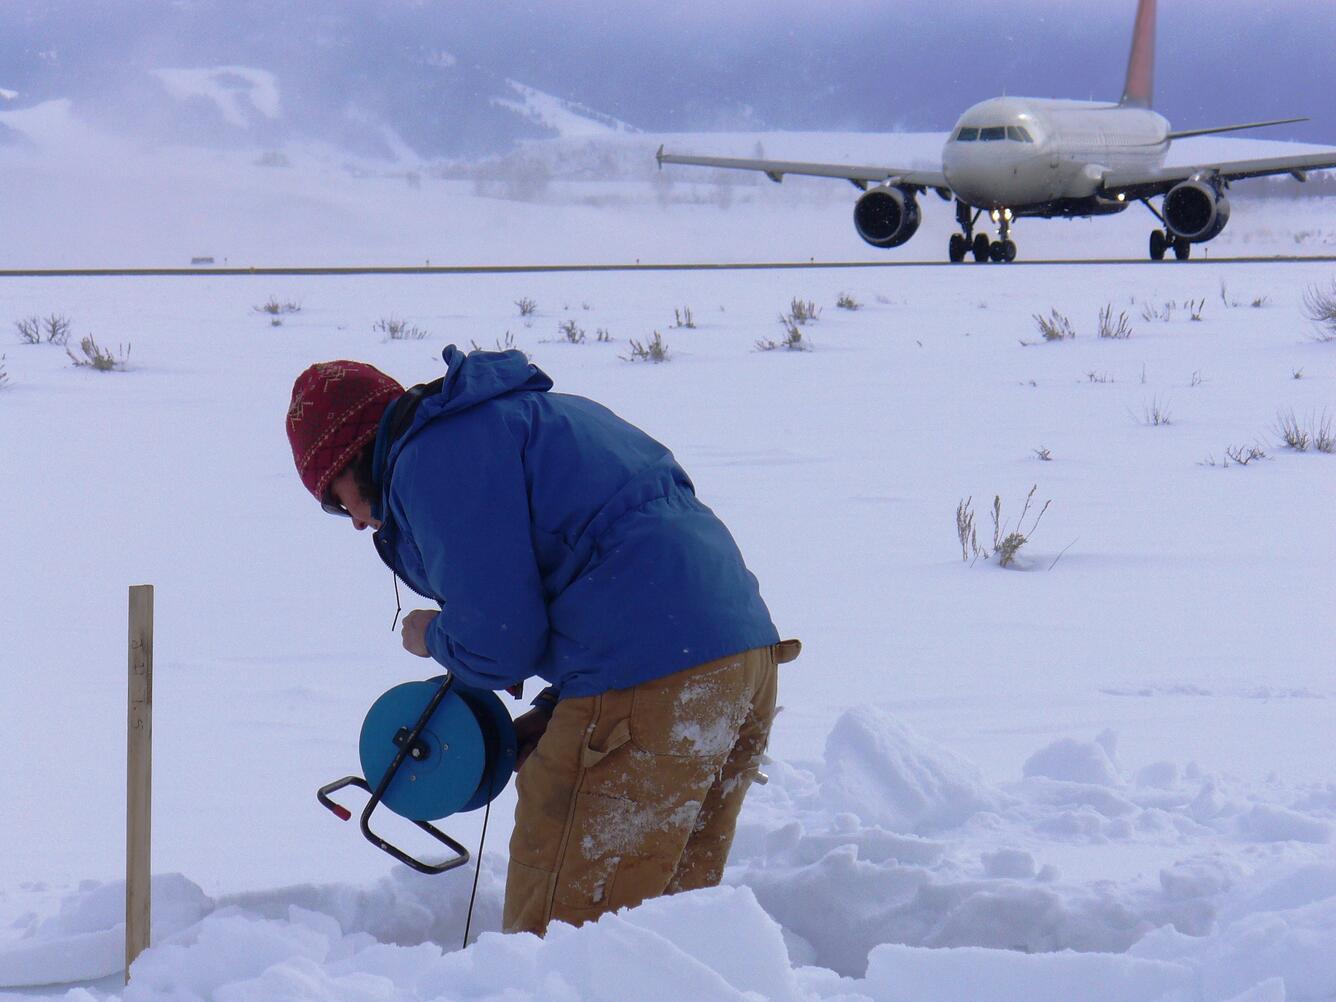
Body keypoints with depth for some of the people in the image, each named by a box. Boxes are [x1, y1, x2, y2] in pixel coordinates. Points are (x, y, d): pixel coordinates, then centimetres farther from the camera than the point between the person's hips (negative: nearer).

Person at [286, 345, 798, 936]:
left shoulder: (431, 460, -5)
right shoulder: (527, 414, 26)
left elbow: (499, 640, -11)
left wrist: (432, 639, 11)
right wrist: (553, 714, 18)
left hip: (650, 683, -10)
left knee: (554, 942, -4)